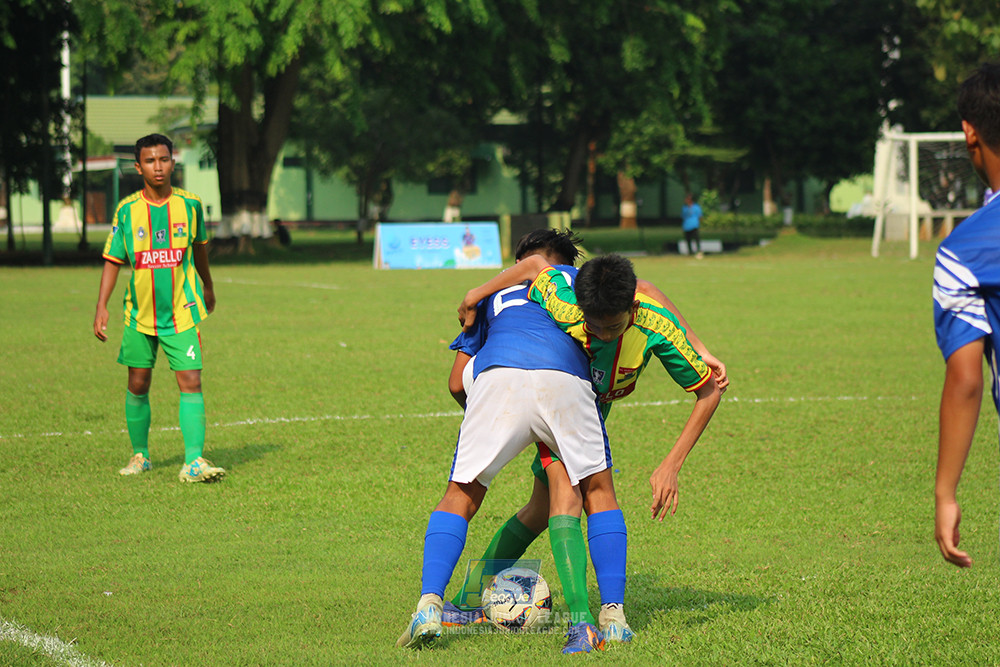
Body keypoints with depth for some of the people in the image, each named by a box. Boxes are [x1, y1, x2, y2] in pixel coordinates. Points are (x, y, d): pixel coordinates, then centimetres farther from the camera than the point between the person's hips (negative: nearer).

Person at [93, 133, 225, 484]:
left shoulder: (189, 204, -2)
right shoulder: (127, 210, -3)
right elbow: (113, 260, 1)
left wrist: (208, 288, 28)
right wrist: (101, 307, -8)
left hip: (181, 310, -1)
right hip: (140, 312, 1)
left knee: (191, 382, -12)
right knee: (138, 385, 8)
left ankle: (193, 461, -15)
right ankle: (140, 455, 26)